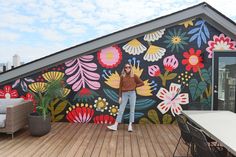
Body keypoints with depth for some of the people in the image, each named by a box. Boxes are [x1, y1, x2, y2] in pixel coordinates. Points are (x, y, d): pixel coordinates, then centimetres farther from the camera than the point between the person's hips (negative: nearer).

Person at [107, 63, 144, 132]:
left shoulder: (134, 76, 4)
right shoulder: (122, 76, 6)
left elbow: (142, 83, 9)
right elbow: (120, 87, 4)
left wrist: (134, 86, 2)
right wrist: (120, 97, 0)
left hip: (132, 93, 0)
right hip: (124, 94, 0)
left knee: (132, 110, 3)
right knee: (121, 110, 1)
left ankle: (130, 125, 10)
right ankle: (115, 126, 1)